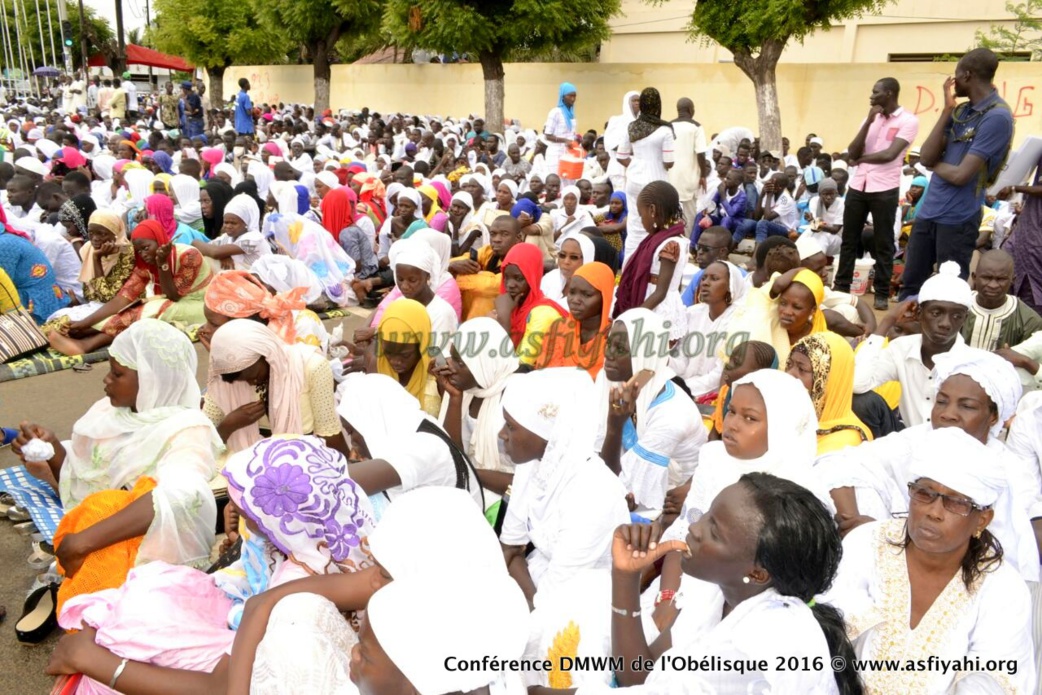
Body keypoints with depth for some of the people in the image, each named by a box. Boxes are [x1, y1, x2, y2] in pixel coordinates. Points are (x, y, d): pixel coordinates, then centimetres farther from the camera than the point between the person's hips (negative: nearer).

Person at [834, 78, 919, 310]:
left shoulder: (908, 120, -6)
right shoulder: (871, 119, 11)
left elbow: (889, 154, -17)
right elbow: (852, 152, 1)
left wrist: (861, 159, -2)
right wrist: (868, 122, -7)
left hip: (884, 190, -5)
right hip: (857, 187, 6)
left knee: (883, 243, 3)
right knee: (849, 239, 10)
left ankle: (882, 293, 11)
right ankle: (841, 287, 19)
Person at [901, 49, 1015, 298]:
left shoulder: (997, 117, -14)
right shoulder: (960, 111, 9)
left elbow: (960, 175, -19)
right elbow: (926, 157, -1)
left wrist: (934, 163, 0)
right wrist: (947, 110, -4)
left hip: (957, 219, -7)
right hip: (927, 211, 7)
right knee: (910, 285, 14)